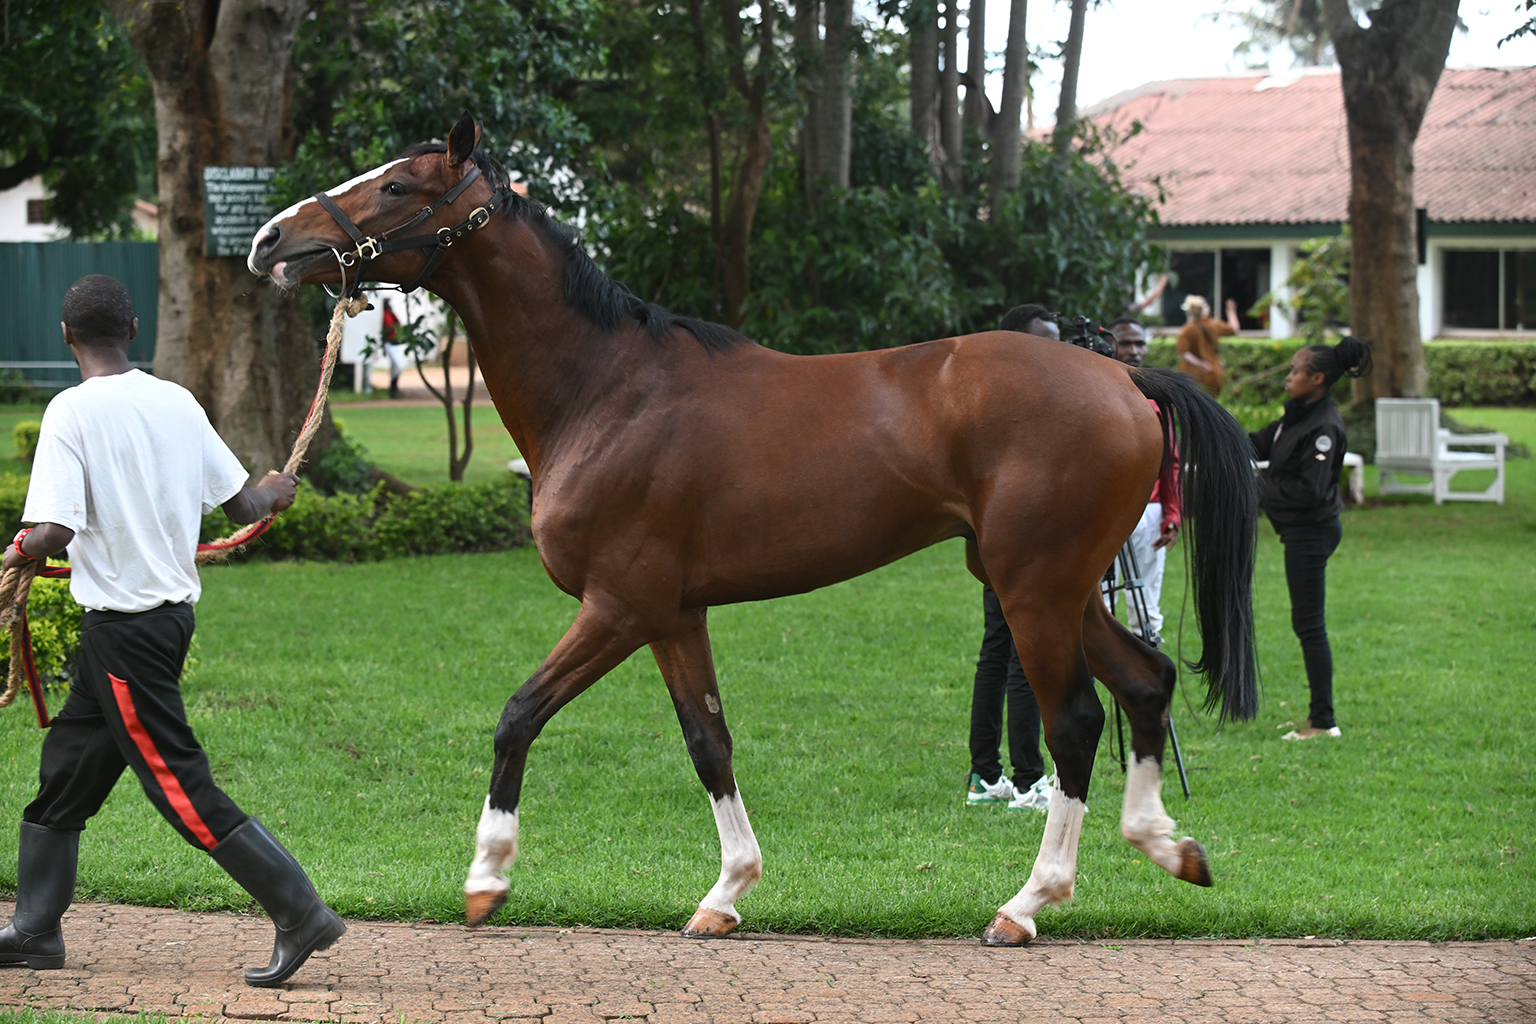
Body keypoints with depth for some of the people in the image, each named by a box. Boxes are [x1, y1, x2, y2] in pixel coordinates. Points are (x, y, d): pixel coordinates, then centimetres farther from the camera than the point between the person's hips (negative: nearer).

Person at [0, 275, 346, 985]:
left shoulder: (73, 411, -15)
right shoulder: (176, 401, 4)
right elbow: (240, 508, 7)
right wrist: (273, 494, 29)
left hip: (124, 626, -8)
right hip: (174, 605, 8)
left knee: (182, 787, -4)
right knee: (65, 768, 17)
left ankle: (301, 913, -6)